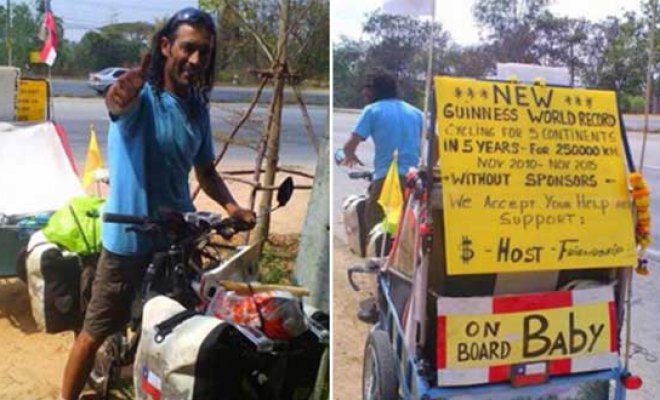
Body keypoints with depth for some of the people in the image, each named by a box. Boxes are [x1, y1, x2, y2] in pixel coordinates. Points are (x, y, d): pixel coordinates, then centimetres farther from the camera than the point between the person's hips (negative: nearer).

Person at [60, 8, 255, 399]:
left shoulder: (198, 108, 3)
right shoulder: (141, 95, -15)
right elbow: (117, 102, -40)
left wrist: (231, 206, -8)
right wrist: (121, 95, -65)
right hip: (129, 236, -5)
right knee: (95, 333, 5)